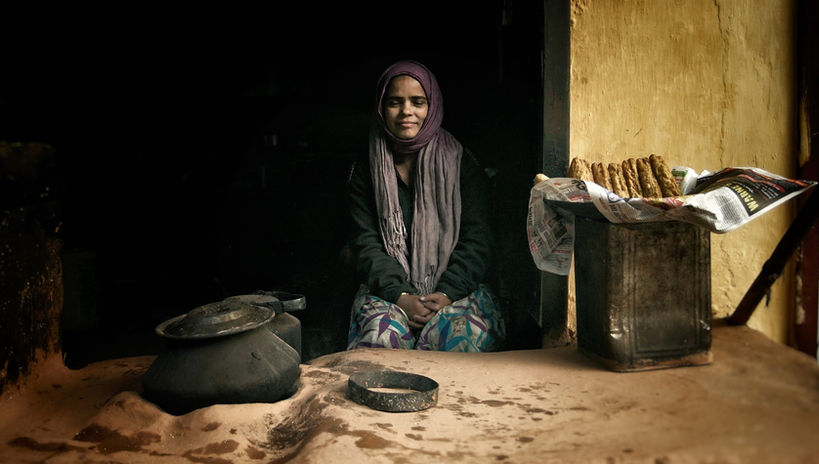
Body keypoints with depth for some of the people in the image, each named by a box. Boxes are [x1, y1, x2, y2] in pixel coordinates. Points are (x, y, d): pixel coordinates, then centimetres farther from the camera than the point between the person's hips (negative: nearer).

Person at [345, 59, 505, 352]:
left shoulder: (461, 163, 6)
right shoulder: (365, 173, 9)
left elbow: (476, 240, -1)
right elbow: (367, 245, 1)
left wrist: (447, 294, -16)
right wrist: (402, 297, -16)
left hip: (454, 287, 0)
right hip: (391, 290, 1)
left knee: (465, 334, -31)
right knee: (382, 334, -32)